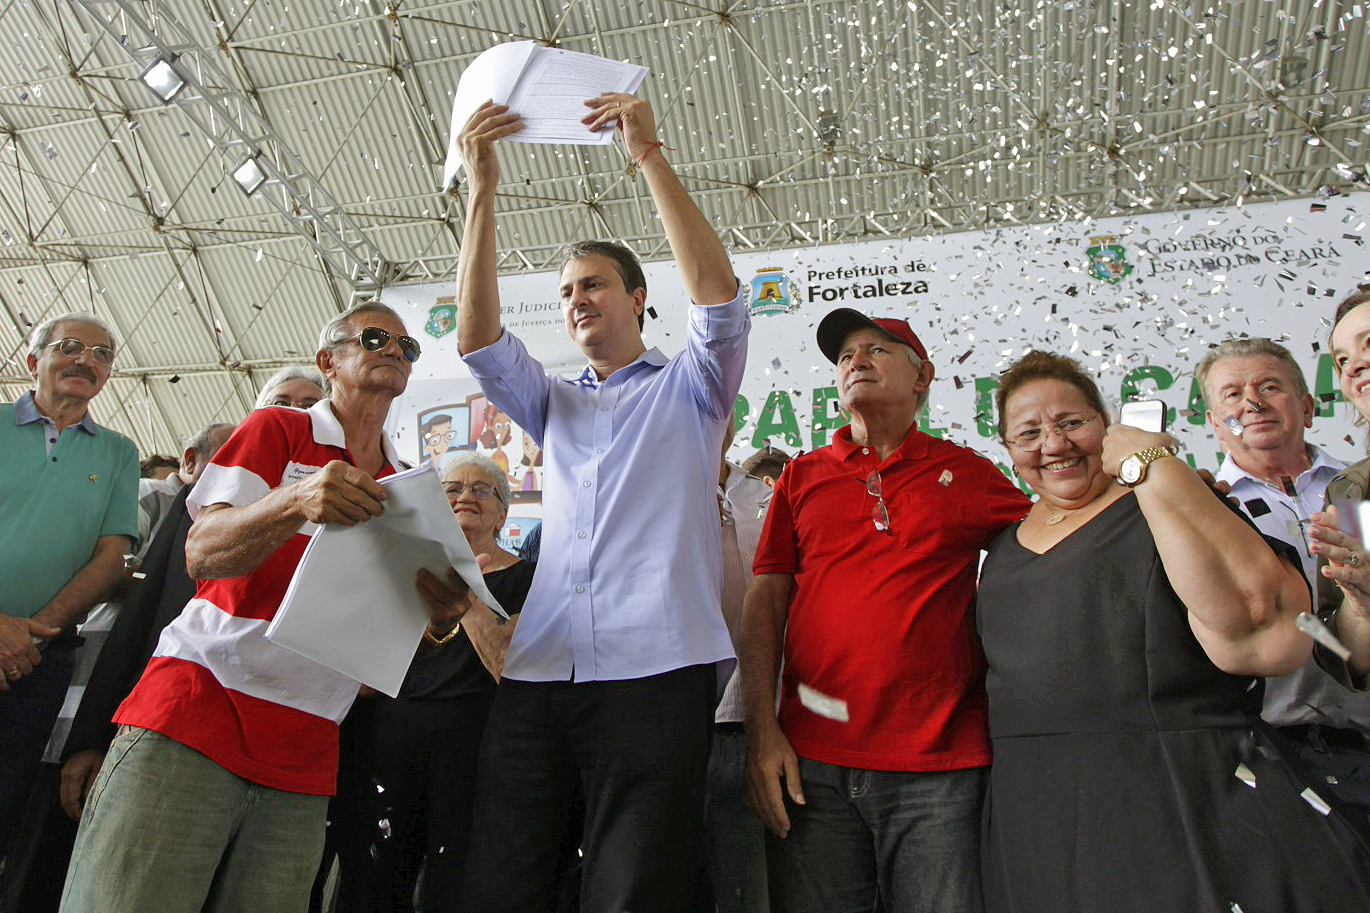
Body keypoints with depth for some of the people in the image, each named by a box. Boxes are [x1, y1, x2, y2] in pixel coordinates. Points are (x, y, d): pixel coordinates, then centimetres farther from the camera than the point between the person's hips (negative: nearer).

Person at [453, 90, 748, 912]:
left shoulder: (688, 388, 14)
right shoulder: (553, 404, 25)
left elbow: (718, 294, -4)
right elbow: (478, 338, 10)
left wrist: (650, 155, -8)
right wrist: (483, 192, 1)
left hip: (654, 671, -4)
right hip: (538, 672, 4)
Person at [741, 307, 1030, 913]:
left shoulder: (969, 474, 6)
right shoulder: (803, 476, 10)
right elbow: (765, 601, 6)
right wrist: (763, 728, -1)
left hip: (940, 768, -1)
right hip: (811, 762, 1)